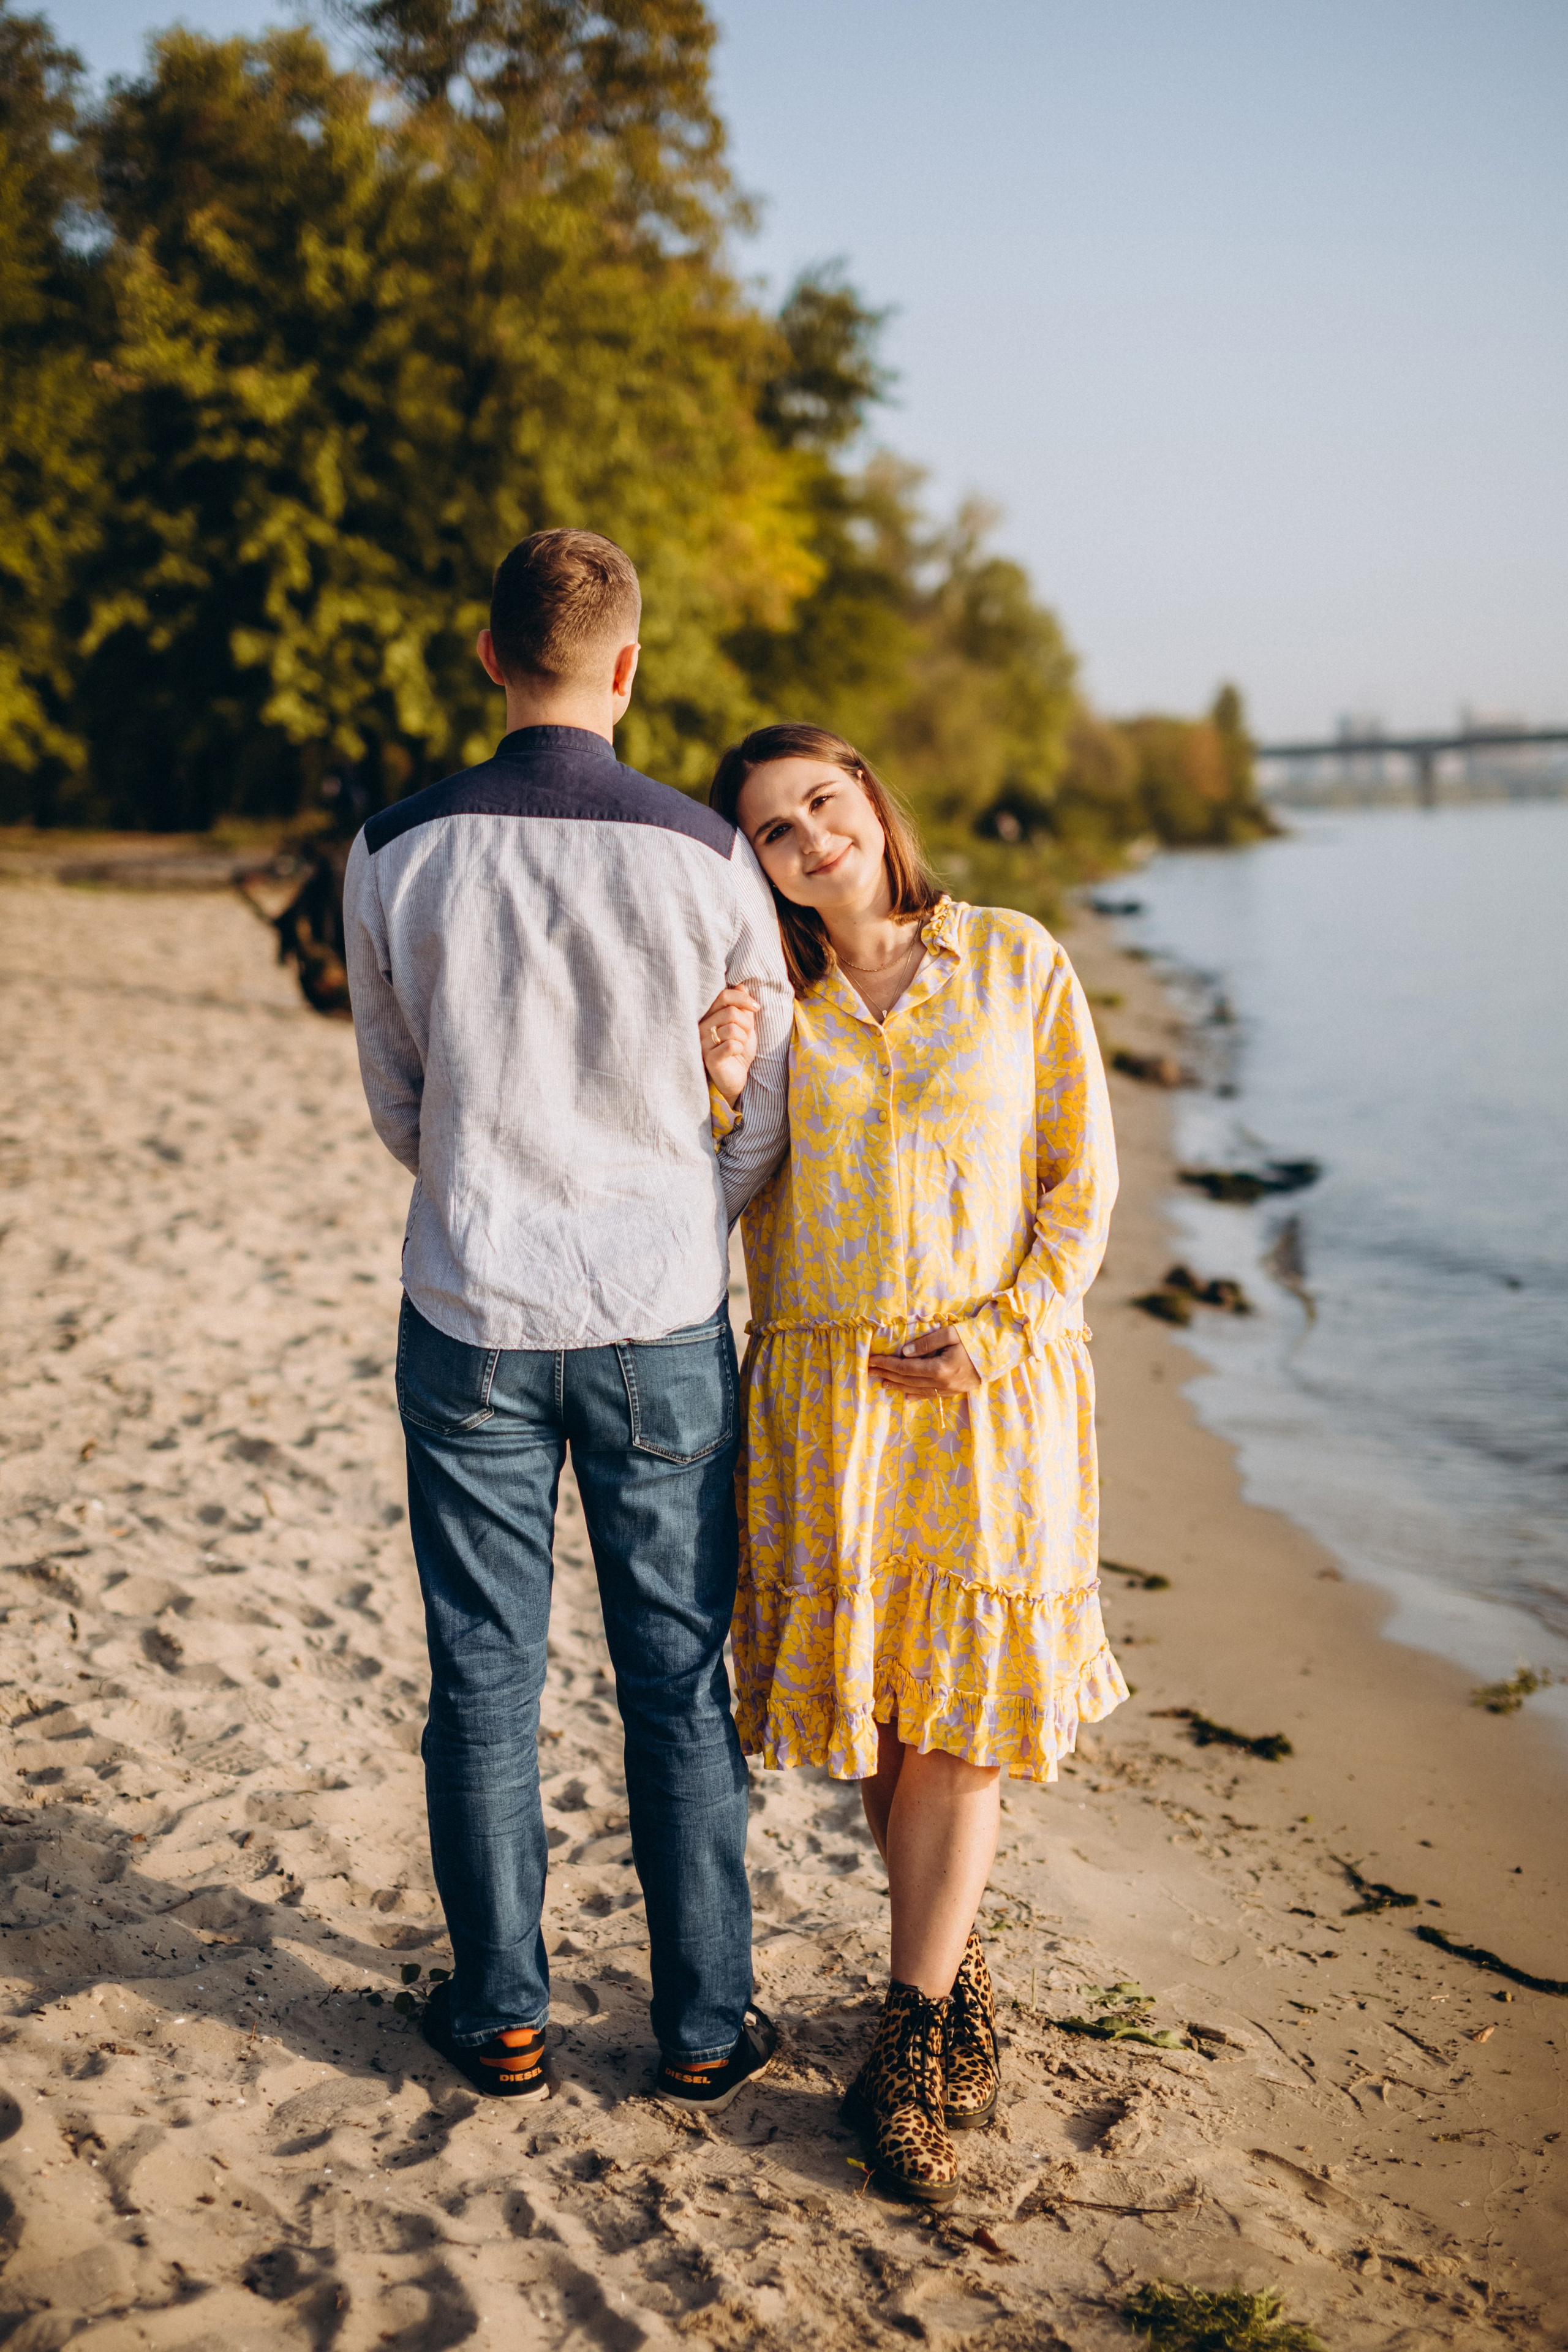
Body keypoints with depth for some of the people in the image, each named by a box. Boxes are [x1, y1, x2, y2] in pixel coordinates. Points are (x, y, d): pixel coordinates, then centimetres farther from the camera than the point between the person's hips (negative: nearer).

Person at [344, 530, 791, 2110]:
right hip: (661, 1324, 0)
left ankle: (501, 2018, 24)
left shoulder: (397, 852, -5)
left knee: (484, 1676, 12)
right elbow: (768, 1119, 1)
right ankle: (702, 2028, 22)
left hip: (471, 1320, 1)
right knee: (677, 1680, 10)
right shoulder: (706, 856, -8)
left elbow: (397, 1106, 6)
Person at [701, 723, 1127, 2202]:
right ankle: (957, 1973, 28)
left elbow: (1081, 1182, 2)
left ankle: (910, 2040, 10)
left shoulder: (1016, 963, 1)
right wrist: (719, 1094, -13)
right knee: (867, 1703, 7)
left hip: (993, 1397, -2)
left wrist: (1001, 1337, -10)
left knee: (954, 1710, -2)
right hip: (823, 1394, 2)